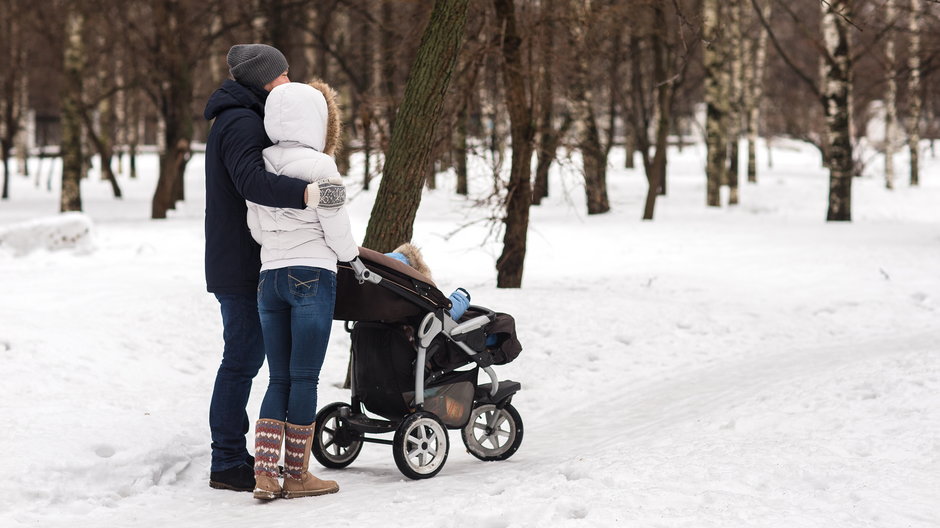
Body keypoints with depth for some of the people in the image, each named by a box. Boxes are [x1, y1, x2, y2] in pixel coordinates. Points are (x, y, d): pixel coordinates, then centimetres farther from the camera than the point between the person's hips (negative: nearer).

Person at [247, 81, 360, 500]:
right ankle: (297, 475, 5)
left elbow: (256, 228, 14)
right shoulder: (319, 166, -9)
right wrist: (352, 257, 14)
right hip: (312, 277, -6)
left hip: (269, 276, 6)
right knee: (305, 378, 0)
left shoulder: (260, 165, 8)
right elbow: (337, 229, -7)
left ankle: (264, 474, 0)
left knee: (280, 379, 10)